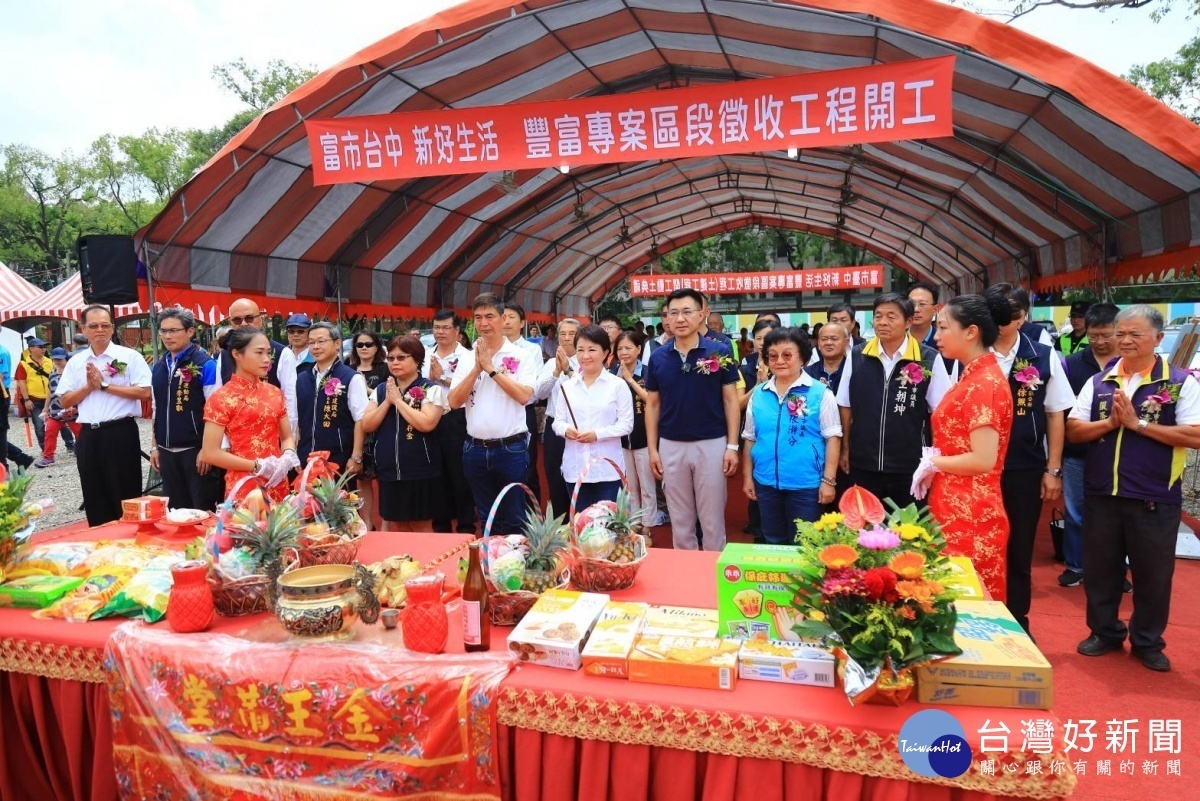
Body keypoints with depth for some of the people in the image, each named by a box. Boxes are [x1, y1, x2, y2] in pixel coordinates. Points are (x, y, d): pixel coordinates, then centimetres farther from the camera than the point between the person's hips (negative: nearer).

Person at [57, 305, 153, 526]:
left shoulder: (129, 356, -3)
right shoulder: (76, 362, 10)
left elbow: (144, 392, -13)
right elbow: (65, 401, 9)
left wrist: (104, 386, -12)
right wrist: (88, 387, -8)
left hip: (121, 433, -5)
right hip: (89, 436, 5)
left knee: (126, 497, 2)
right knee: (95, 499, 12)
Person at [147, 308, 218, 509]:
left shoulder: (205, 364, -9)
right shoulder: (158, 367, 10)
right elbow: (157, 410, 16)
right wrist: (154, 447, 13)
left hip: (195, 449, -6)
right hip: (167, 451, 6)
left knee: (203, 510, 3)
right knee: (175, 511, 14)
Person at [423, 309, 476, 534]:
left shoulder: (465, 356, -6)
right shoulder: (426, 355, 10)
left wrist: (442, 377, -13)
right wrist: (431, 377, -8)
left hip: (456, 420, -5)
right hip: (431, 419, 5)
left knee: (460, 473, 3)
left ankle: (466, 524, 15)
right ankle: (441, 522, 27)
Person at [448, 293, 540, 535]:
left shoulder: (521, 356, -4)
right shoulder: (467, 358, 6)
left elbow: (524, 396, -17)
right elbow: (454, 402, -1)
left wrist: (491, 368, -16)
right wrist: (476, 368, -12)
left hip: (511, 449, -4)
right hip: (476, 449, 4)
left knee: (514, 521, 6)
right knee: (486, 520, 17)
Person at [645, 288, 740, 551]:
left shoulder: (720, 351, -5)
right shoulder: (658, 357, 1)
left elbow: (730, 400, -2)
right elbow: (652, 405, 7)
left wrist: (732, 446, -6)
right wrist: (652, 448, 3)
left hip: (711, 443, -2)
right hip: (671, 445, 2)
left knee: (712, 518, 8)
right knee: (680, 519, 14)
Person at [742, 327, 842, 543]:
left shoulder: (820, 392, -6)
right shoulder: (758, 394, 5)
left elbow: (832, 438, -6)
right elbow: (750, 438, 12)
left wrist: (828, 480, -10)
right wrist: (747, 476, 10)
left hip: (806, 484, -4)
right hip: (766, 483, 4)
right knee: (772, 542, 18)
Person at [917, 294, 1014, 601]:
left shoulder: (984, 383, -17)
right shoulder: (974, 377, 12)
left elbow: (983, 460, -23)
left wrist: (933, 463, -10)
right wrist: (933, 463, 2)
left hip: (970, 515, -9)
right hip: (956, 508, 9)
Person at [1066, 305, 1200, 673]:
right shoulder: (1098, 382, 6)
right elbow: (1073, 430, 3)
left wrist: (1138, 424, -17)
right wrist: (1110, 423, -13)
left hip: (1154, 498, -3)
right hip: (1101, 494, 3)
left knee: (1152, 574, 10)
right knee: (1099, 569, 13)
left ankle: (1148, 642, 28)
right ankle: (1105, 632, 30)